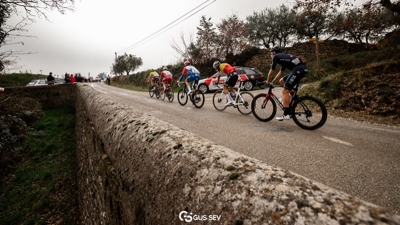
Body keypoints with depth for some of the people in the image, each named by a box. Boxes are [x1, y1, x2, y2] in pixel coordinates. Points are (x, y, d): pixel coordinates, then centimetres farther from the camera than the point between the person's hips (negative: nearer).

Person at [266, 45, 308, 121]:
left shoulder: (276, 57, 6)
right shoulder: (283, 57, 31)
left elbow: (271, 71, 9)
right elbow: (280, 72, 37)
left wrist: (267, 81, 23)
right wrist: (272, 81, 38)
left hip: (299, 69, -9)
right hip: (301, 69, 9)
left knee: (285, 91, -8)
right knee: (281, 81, 23)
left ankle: (286, 114, -9)